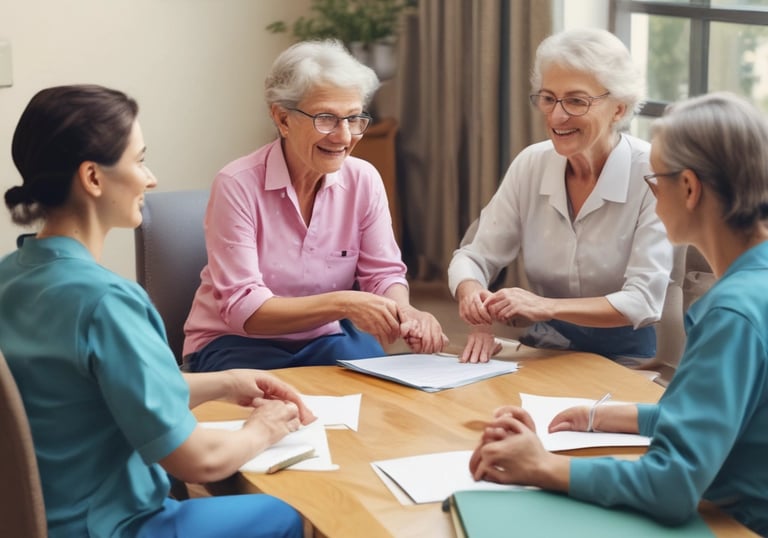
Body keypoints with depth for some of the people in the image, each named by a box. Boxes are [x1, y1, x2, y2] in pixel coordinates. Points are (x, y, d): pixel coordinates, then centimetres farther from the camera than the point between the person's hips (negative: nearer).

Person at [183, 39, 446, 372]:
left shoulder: (364, 180, -4)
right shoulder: (238, 186, -18)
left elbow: (384, 274, 0)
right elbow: (242, 309, -22)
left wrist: (403, 311, -26)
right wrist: (342, 303, -36)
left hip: (326, 339, 4)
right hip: (239, 344, -3)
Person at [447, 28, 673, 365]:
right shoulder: (531, 164, 0)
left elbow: (643, 301, -18)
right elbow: (475, 256, 3)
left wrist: (547, 306, -31)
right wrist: (472, 294, -21)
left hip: (623, 356, -4)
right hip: (544, 348, 4)